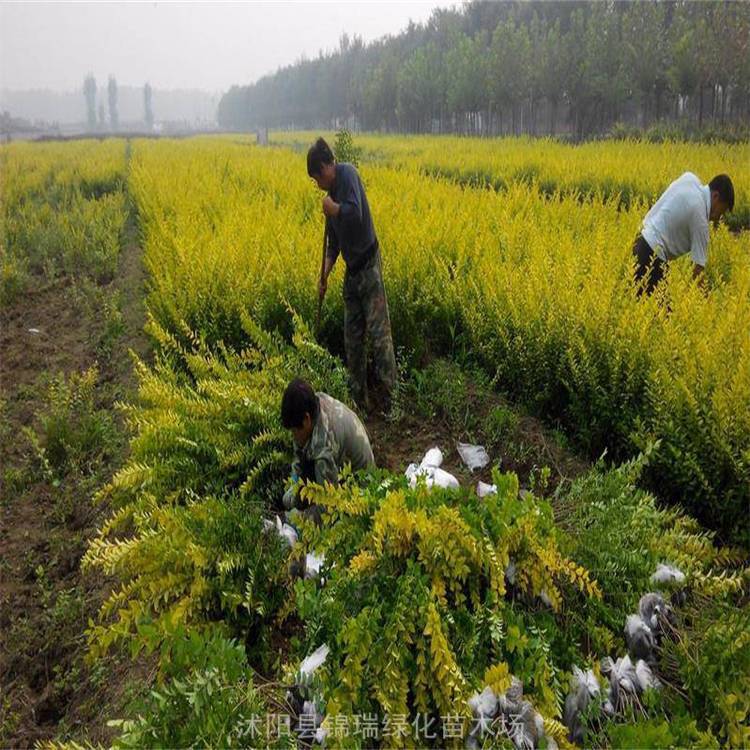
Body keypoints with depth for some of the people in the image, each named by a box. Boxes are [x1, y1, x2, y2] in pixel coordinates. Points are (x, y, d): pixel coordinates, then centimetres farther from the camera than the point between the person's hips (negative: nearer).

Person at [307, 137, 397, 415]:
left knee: (379, 332, -11)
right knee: (352, 338, 9)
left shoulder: (348, 173, -10)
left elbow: (355, 214, -28)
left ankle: (389, 394, -6)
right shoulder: (331, 192, 13)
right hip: (351, 271, 9)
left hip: (369, 265, -8)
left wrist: (332, 208, -10)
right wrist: (324, 275, 5)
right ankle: (360, 399, 19)